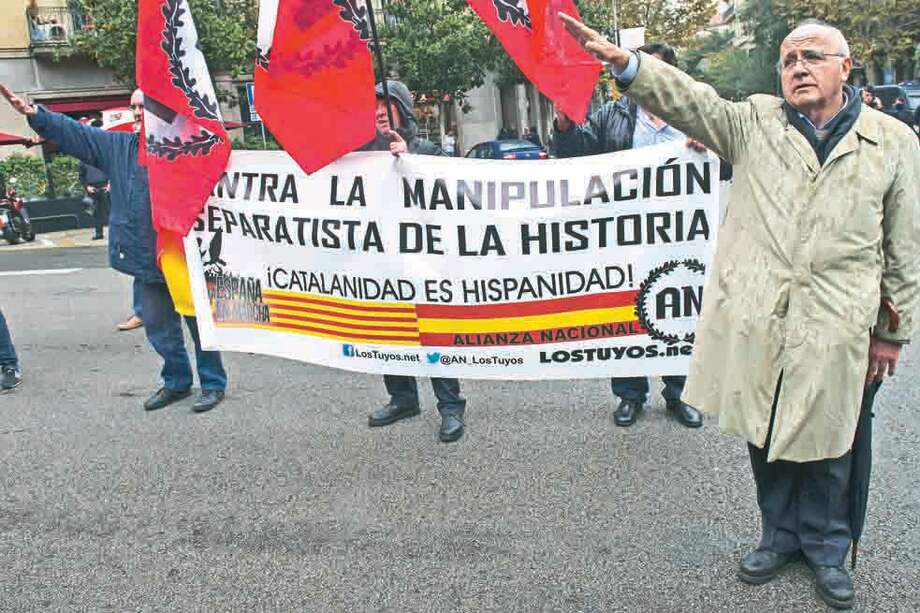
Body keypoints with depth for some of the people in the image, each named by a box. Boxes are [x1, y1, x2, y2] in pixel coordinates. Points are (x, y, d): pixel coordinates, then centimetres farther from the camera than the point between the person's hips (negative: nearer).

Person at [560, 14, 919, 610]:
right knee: (765, 432, 13)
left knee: (825, 441, 11)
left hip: (836, 326, -1)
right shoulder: (755, 121, 6)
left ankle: (826, 546, 35)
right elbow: (689, 101, -9)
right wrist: (623, 61, -25)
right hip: (756, 319, 1)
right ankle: (781, 534, 36)